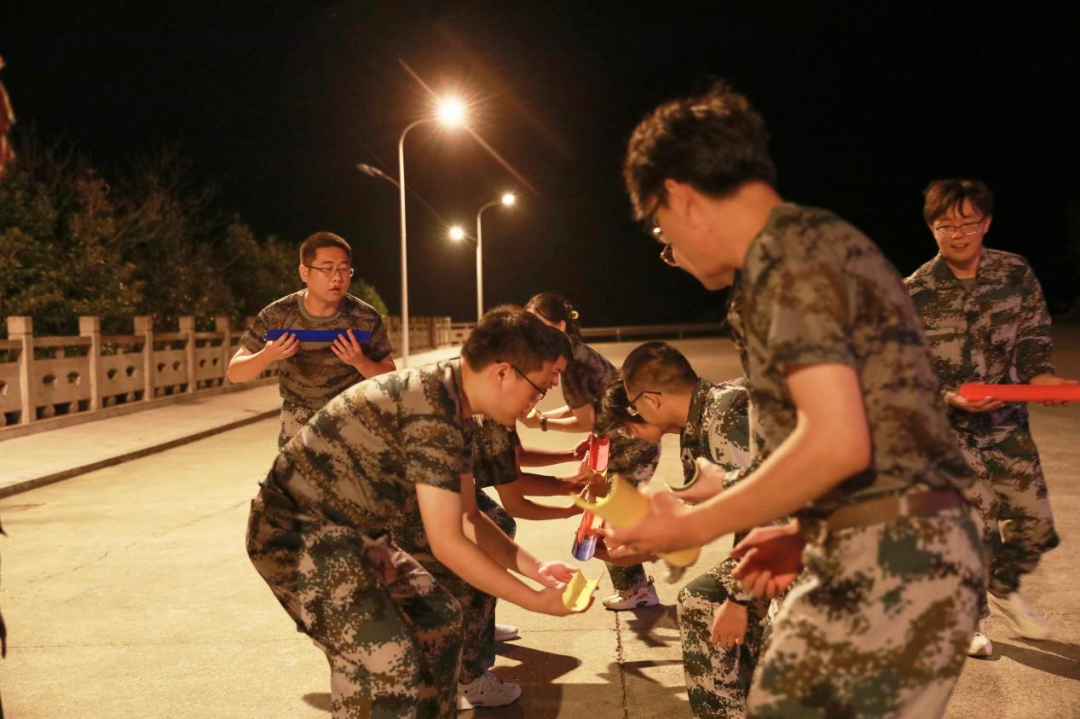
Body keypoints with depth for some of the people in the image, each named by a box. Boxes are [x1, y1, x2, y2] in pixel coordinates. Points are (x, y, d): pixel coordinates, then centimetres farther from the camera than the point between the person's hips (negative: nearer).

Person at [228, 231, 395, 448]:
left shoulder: (366, 318, -14)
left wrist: (360, 361, -29)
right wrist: (267, 356, -29)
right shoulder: (278, 315, -12)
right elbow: (235, 373, -8)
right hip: (297, 437, 1)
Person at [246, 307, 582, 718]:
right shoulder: (433, 410, -26)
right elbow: (447, 543, -23)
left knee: (437, 618, 15)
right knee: (388, 663, -20)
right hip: (295, 530, -10)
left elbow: (468, 518, 14)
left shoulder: (456, 408, 6)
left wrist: (535, 569, 5)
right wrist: (536, 601, -16)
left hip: (348, 530, 10)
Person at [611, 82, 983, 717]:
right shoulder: (824, 240, 17)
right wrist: (808, 536, 17)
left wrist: (695, 525, -11)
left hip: (885, 568, -9)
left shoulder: (786, 254, -12)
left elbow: (836, 443, -22)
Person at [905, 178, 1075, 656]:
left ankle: (1004, 588, 39)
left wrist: (1041, 376, -18)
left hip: (1006, 420, 4)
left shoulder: (1017, 273, -3)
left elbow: (1033, 338, 2)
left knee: (1033, 519, 6)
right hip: (946, 425, -3)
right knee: (974, 527, -5)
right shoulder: (915, 292, -12)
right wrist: (951, 398, -25)